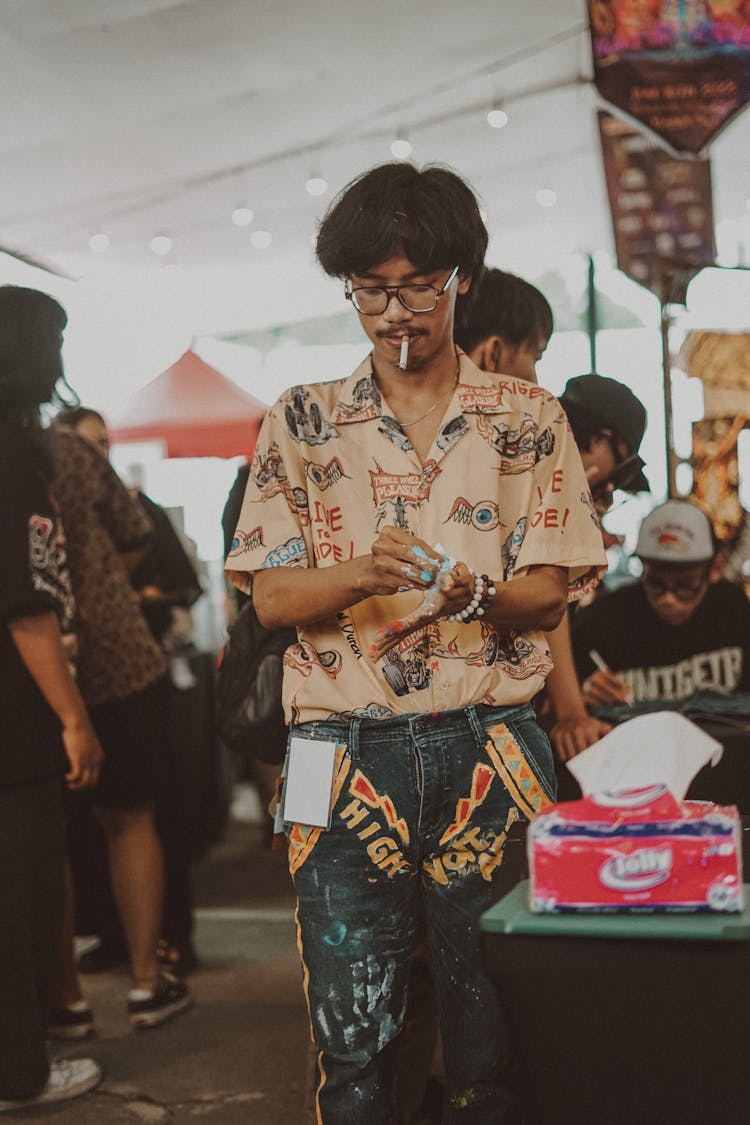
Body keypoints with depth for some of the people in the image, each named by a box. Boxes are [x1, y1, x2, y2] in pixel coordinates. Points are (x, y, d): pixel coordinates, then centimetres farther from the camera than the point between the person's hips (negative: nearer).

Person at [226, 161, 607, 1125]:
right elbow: (271, 599, 3)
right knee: (351, 1027, 1)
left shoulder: (528, 421, 8)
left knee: (494, 1019, 4)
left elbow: (551, 591, 4)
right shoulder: (301, 424, 8)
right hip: (347, 753, 0)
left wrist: (478, 593, -18)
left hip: (489, 746, 0)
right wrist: (362, 573, -17)